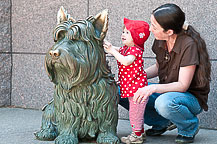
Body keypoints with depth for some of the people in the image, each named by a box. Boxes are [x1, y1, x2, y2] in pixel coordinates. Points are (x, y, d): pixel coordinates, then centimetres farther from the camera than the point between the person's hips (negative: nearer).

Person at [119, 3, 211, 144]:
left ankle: (190, 127, -8)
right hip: (166, 91, 7)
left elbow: (183, 85, -25)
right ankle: (160, 123, 7)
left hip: (193, 98, -7)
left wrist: (154, 88, -39)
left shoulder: (189, 45, -25)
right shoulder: (160, 42, -4)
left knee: (164, 102, -41)